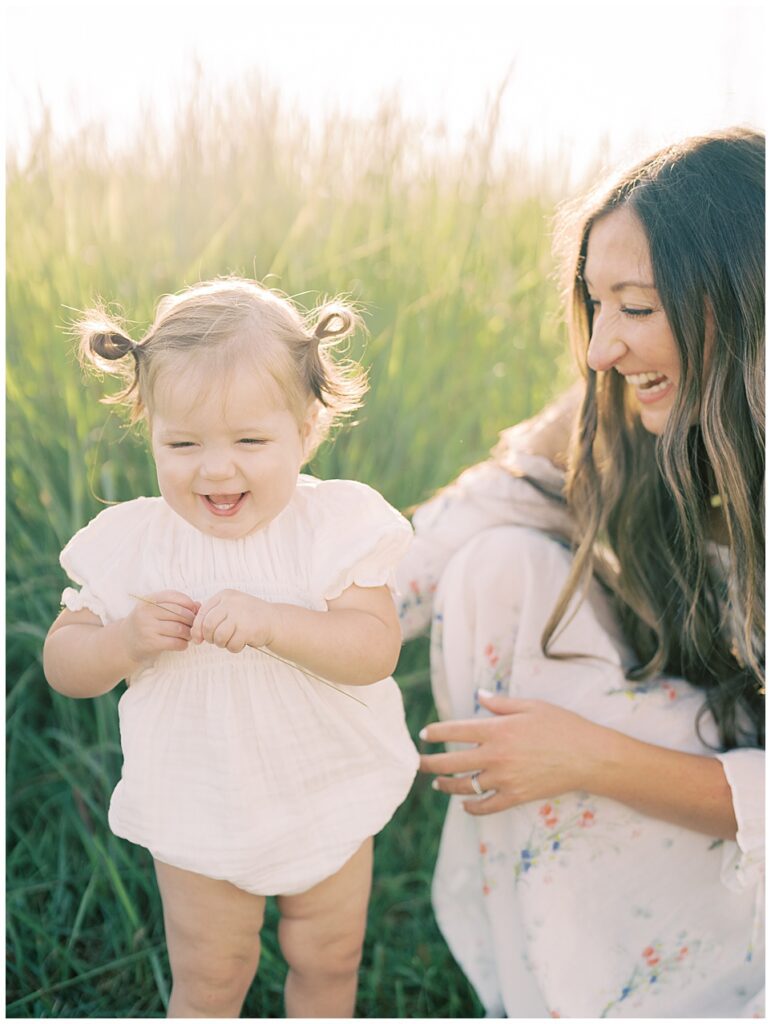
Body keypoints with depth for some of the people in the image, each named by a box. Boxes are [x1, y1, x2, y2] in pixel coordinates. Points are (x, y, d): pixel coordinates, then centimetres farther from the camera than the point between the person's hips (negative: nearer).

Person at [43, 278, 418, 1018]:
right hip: (199, 812, 0)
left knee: (328, 961, 24)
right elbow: (63, 665, -7)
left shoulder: (338, 524, -17)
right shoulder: (131, 542, -14)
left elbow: (375, 648, -26)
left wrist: (270, 621, -40)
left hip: (331, 801, 1)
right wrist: (128, 640, -28)